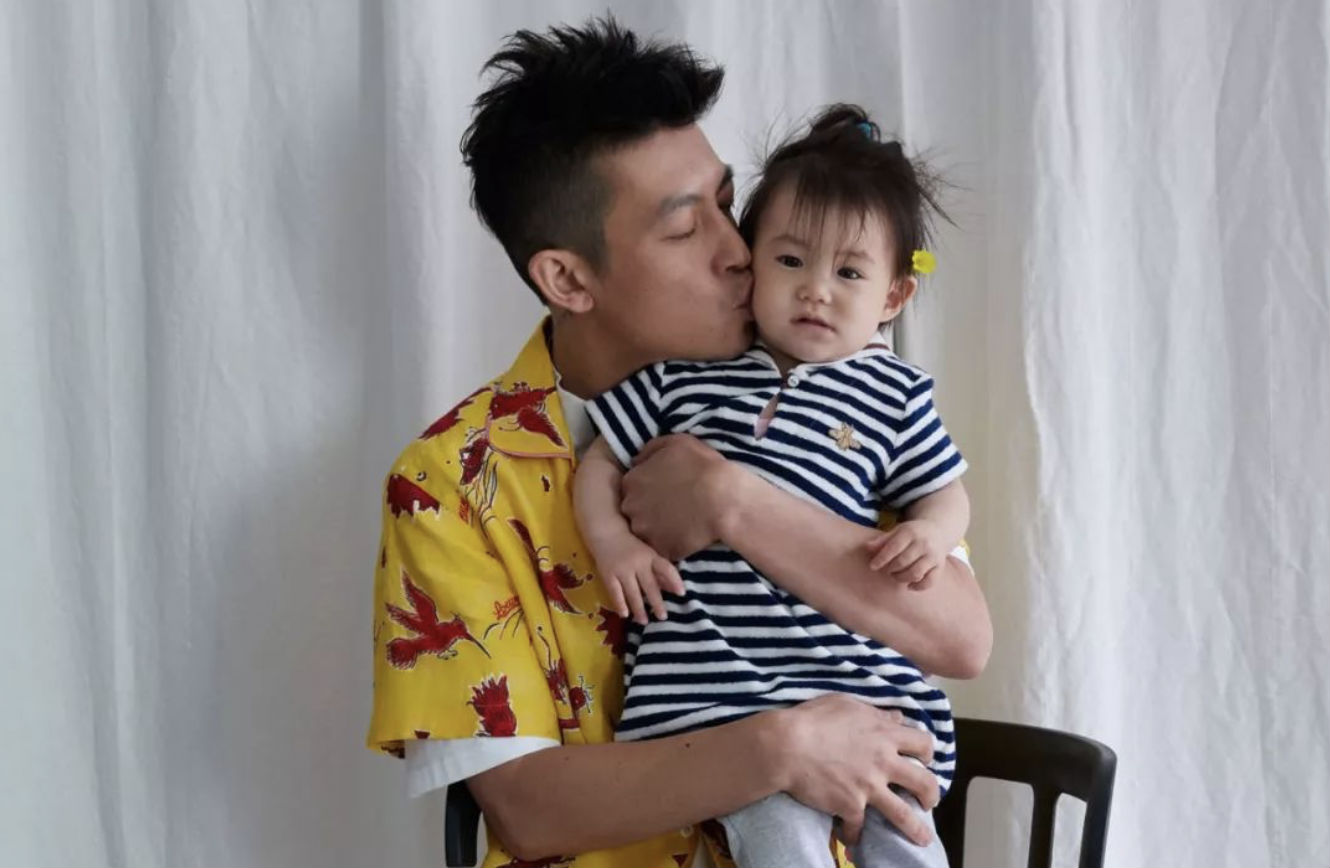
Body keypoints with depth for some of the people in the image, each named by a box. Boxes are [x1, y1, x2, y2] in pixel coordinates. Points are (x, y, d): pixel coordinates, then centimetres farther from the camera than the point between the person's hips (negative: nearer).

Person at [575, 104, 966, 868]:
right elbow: (601, 462, 14)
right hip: (716, 675, -1)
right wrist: (612, 540, -3)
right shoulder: (685, 373, 8)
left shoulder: (896, 396, 8)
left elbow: (946, 494, 15)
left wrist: (933, 530, -8)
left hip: (855, 670, 2)